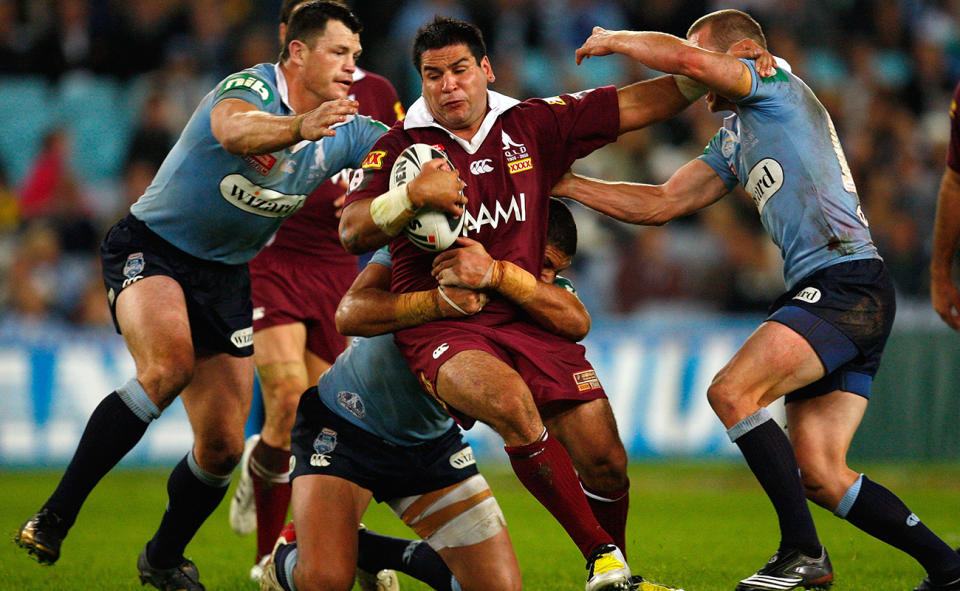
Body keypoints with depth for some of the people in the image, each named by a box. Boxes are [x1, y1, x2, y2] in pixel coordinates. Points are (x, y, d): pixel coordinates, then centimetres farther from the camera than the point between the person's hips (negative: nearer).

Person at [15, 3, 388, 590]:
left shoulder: (346, 131, -1)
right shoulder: (252, 86, -22)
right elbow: (233, 129, -44)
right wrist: (298, 127, -64)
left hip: (226, 277, 7)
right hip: (150, 249, -6)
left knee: (222, 447, 3)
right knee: (170, 366, -35)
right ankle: (56, 514, -27)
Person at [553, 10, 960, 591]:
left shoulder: (778, 85, 0)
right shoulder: (734, 138, 26)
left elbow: (686, 58, -16)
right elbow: (660, 204, 28)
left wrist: (615, 40, 2)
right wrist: (564, 184, 25)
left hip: (847, 279, -10)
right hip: (824, 294, 10)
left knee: (731, 391, -21)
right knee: (818, 476, 3)